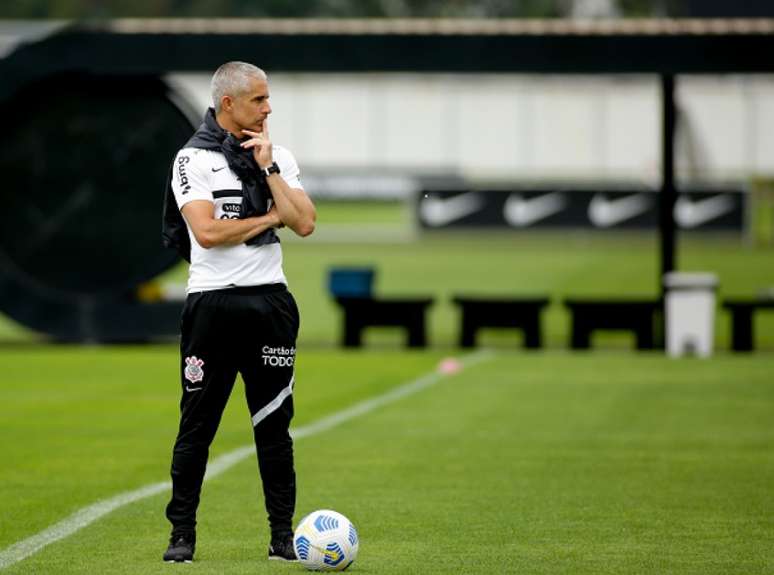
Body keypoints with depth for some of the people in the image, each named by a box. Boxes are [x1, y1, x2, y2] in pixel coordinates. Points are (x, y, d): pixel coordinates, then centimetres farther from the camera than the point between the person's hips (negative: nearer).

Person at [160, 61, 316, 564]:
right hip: (213, 302, -4)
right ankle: (183, 534, 8)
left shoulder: (279, 156, 10)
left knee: (274, 423, 5)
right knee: (197, 424, 0)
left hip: (270, 301, 4)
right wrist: (270, 217, -6)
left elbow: (304, 223, -2)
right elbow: (207, 231, -16)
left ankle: (283, 535, 10)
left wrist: (268, 167, -6)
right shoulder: (193, 159, -4)